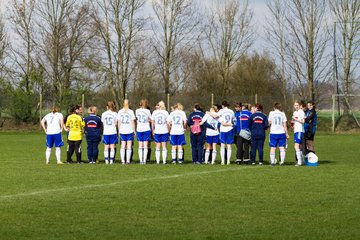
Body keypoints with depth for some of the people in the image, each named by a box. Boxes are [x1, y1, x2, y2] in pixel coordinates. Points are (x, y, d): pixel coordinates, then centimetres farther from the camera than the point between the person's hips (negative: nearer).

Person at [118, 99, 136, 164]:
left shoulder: (120, 111, 3)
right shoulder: (131, 111, -6)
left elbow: (119, 122, 5)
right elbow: (133, 122, -5)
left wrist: (119, 130, 12)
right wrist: (134, 130, 2)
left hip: (122, 131, 3)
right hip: (130, 131, -3)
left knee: (123, 146, 6)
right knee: (129, 146, 0)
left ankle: (122, 161, 3)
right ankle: (128, 160, -4)